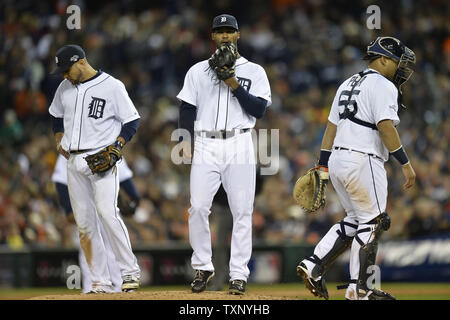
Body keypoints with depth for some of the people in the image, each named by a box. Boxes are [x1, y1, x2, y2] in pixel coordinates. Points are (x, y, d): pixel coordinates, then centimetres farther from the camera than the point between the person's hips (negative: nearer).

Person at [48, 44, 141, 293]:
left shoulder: (112, 86, -5)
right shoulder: (65, 87, 12)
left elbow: (132, 121, -3)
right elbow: (56, 115, 29)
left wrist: (116, 147, -15)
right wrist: (59, 140, 14)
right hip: (74, 161, 6)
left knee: (107, 213, -21)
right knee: (84, 223, 2)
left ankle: (130, 270, -13)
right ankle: (100, 282, 5)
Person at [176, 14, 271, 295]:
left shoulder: (254, 71, 9)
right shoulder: (198, 71, 14)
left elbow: (259, 110, -2)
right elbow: (187, 110, 11)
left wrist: (234, 84, -10)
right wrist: (187, 142, -1)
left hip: (239, 144, -1)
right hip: (206, 146, 1)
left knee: (242, 211, -5)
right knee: (198, 208, -8)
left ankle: (239, 274, -1)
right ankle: (203, 267, 6)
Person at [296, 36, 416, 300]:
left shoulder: (348, 84, 21)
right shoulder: (383, 86, -7)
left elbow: (331, 126, 20)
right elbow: (385, 127, -18)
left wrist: (323, 166, 20)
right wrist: (405, 163, -16)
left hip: (338, 160, 9)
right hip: (363, 160, -9)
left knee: (355, 220, 17)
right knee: (372, 223, -1)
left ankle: (313, 266, 7)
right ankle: (360, 288, 0)